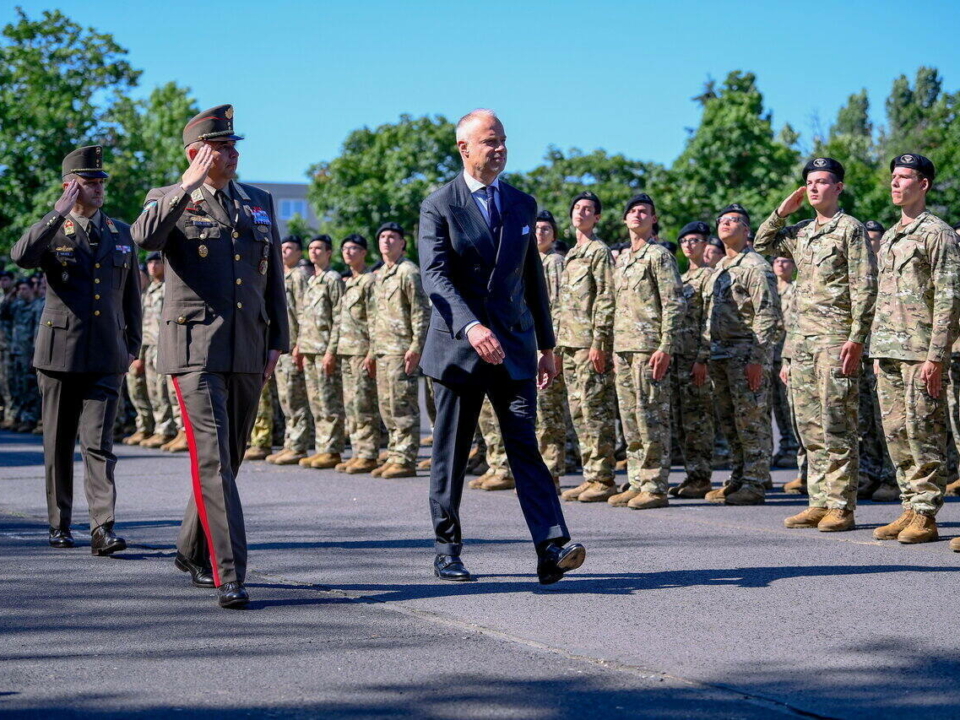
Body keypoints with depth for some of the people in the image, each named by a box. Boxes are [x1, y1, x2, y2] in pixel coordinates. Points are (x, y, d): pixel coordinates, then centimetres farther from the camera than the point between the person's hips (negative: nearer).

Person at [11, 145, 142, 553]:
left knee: (99, 443, -9)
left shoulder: (121, 233, 12)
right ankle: (59, 525, 19)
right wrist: (59, 214, -22)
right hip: (60, 353, -1)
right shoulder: (51, 231, 2)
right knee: (59, 444, 7)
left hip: (106, 358, 1)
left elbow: (131, 294, 20)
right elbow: (21, 257, -22)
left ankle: (103, 528, -16)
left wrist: (133, 345, 18)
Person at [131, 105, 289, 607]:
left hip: (248, 351, 5)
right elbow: (145, 237, -21)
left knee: (228, 458, 14)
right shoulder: (169, 201, 2)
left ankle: (193, 551, 33)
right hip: (195, 348, -5)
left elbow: (274, 277, 18)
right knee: (212, 458, -14)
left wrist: (277, 341, 11)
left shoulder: (259, 203, 15)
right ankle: (229, 575, -18)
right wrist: (188, 186, -22)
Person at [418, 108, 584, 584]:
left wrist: (547, 344, 17)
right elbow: (434, 276, -15)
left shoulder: (522, 205, 12)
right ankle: (446, 549, 18)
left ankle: (552, 549, -17)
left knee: (525, 446, -7)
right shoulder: (439, 207, -2)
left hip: (514, 345, 2)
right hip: (458, 344, -2)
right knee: (451, 454, 6)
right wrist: (470, 326, -30)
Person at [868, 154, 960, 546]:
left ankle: (926, 515, -3)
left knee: (923, 433, -6)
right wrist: (877, 351, 17)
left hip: (920, 352, -8)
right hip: (888, 352, 8)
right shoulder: (888, 239, 19)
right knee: (896, 433, 8)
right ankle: (910, 509, 14)